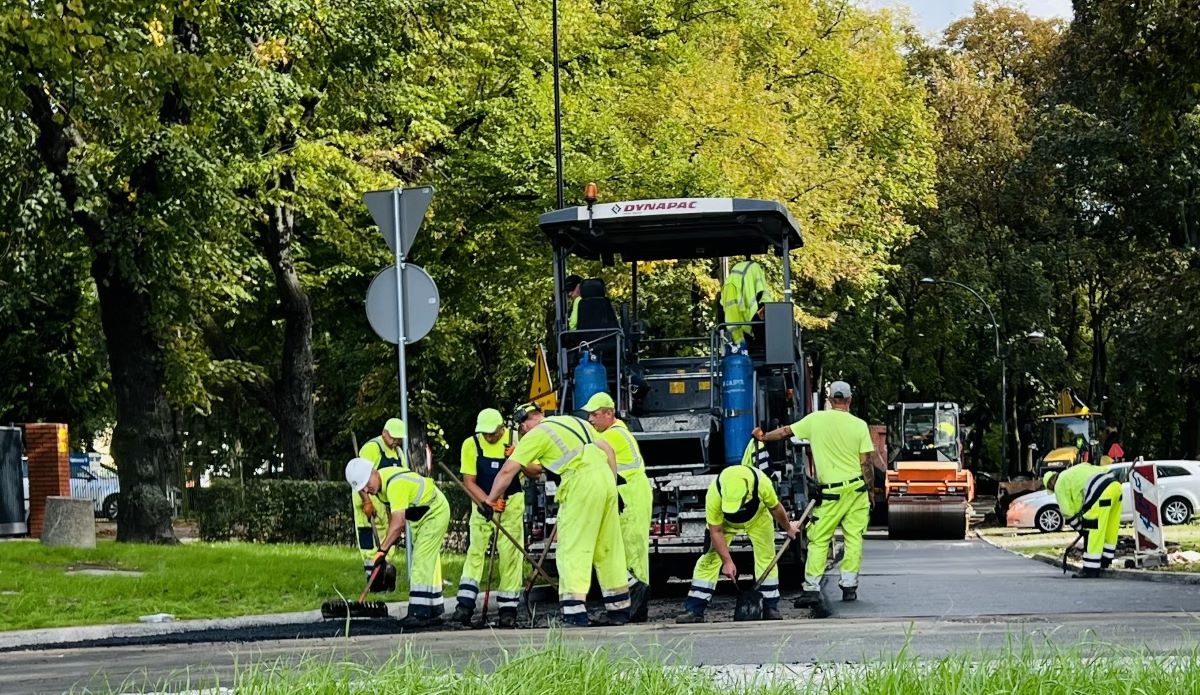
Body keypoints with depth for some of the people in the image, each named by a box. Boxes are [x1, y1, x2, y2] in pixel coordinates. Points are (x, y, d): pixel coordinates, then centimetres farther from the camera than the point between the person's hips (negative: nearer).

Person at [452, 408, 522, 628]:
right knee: (475, 550, -6)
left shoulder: (515, 439, -8)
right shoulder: (471, 444, -8)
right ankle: (465, 605, -9)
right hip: (482, 502, 1)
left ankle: (508, 609, 2)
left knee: (510, 554, -3)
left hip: (511, 503, 0)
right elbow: (469, 481, -8)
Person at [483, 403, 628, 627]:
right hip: (605, 475, 7)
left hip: (581, 482, -7)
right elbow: (609, 450, 21)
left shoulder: (536, 435, 5)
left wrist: (491, 499, 13)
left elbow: (508, 471, 3)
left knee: (572, 548, -4)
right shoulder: (575, 421, 24)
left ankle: (575, 610, -14)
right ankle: (619, 609, 19)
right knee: (608, 547, 14)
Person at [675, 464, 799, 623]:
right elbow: (716, 531, -28)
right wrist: (727, 561, -30)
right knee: (709, 559, -9)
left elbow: (775, 507, -15)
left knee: (767, 558, -4)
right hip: (724, 521, -1)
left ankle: (770, 607, 7)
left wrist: (788, 528, 3)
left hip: (758, 517, 1)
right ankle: (694, 610, -7)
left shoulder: (762, 483, -38)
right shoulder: (714, 494, -40)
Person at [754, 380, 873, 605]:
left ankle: (812, 589, -3)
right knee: (853, 538, 8)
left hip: (831, 492, -2)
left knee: (818, 540, 3)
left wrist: (764, 437, 25)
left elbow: (786, 431, 8)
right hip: (857, 487, 2)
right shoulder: (859, 425, -2)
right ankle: (849, 586, 7)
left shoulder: (816, 419, -3)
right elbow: (866, 462, -1)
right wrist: (870, 492, 9)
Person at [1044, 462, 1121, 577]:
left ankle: (1091, 569, -2)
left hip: (1102, 491, -8)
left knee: (1093, 531, -2)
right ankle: (1106, 559, 32)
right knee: (1111, 526, 20)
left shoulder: (1059, 485, 13)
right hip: (1116, 485, 8)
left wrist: (1081, 529, 21)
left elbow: (1068, 513, 9)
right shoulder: (1074, 471, 34)